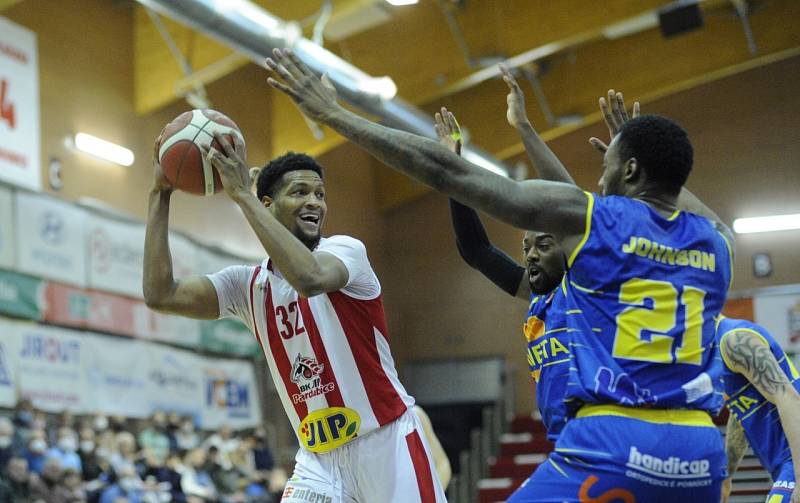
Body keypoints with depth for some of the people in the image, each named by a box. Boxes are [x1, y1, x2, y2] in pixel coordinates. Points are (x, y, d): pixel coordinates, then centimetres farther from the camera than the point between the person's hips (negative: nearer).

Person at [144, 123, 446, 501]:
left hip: (387, 443, -4)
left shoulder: (345, 249, -9)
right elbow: (160, 295, -6)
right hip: (318, 459, 4)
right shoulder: (248, 286, 5)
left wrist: (242, 194, -29)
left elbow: (309, 278, -33)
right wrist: (161, 193, -6)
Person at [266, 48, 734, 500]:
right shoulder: (718, 243, 13)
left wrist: (334, 113, 9)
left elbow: (448, 173, 3)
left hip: (615, 441, -6)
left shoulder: (584, 215, 1)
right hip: (698, 450, 6)